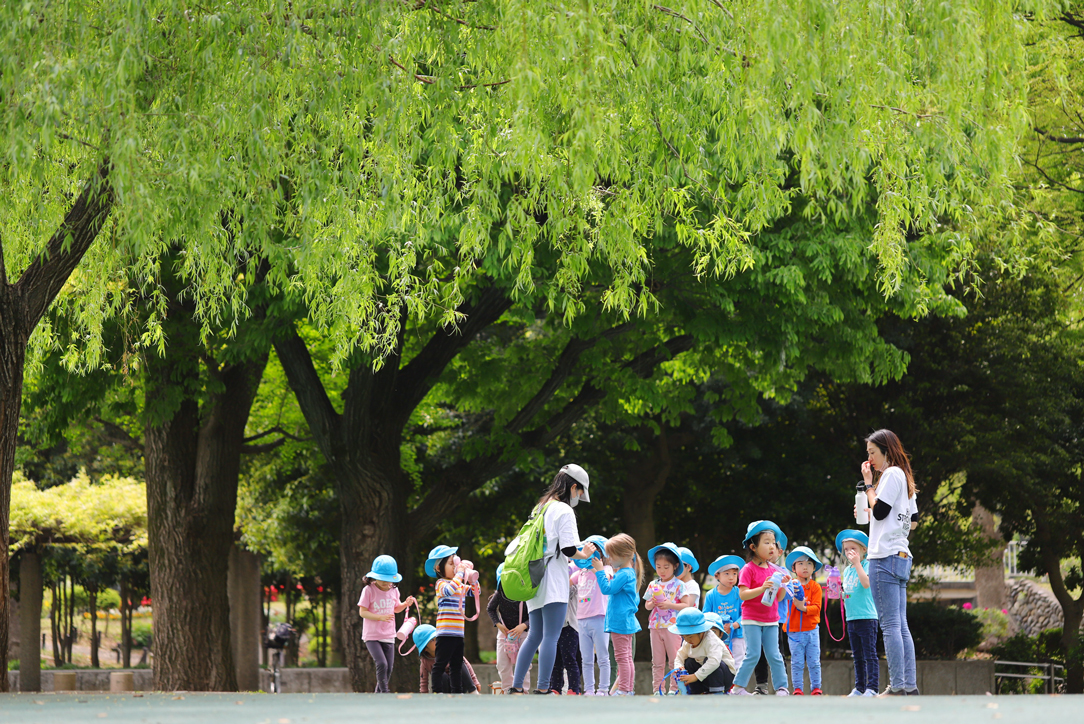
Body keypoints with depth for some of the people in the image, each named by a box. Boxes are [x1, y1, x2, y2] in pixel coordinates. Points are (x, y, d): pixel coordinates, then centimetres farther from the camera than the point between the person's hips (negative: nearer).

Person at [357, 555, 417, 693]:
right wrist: (381, 617, -22)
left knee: (388, 668, 5)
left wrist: (405, 604, 0)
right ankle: (384, 692, -10)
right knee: (381, 664, -20)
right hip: (372, 636, -5)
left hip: (388, 635, 5)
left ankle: (378, 694, 22)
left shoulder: (393, 590, 5)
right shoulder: (369, 590, -10)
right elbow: (362, 612, -11)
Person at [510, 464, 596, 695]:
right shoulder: (564, 511, -9)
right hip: (553, 584, -9)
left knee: (534, 636, 13)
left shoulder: (540, 508, 17)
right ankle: (542, 689, -13)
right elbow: (568, 549, -16)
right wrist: (584, 555, 3)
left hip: (534, 582, 9)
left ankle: (516, 686, 10)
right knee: (551, 637, -9)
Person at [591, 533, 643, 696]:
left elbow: (607, 589, -20)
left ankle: (624, 689, -7)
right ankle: (629, 689, 15)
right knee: (627, 657, 12)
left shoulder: (624, 574, -17)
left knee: (622, 657, -7)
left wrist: (600, 571, -15)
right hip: (626, 622, 11)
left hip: (620, 622, -11)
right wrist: (610, 580, 17)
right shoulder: (629, 573, 15)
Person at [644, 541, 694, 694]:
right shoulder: (653, 585, 10)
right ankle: (657, 689, 9)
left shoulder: (679, 585, -4)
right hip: (655, 626, 4)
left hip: (672, 626, -4)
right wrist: (652, 604, -8)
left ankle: (674, 689, 2)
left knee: (674, 661, -1)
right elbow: (647, 605, 15)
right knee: (657, 662, 7)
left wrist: (669, 605, -18)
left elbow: (686, 605, -8)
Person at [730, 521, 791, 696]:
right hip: (752, 620, -5)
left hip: (771, 620, 5)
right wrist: (762, 588, -30)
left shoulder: (772, 570, 10)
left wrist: (783, 585, -6)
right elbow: (742, 594, -19)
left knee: (774, 655, 3)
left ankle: (781, 687, 7)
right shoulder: (748, 569, -9)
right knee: (753, 655, -7)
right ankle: (737, 687, 2)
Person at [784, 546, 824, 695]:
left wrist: (804, 608, -25)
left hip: (811, 630, 1)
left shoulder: (815, 587, 1)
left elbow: (816, 607, -7)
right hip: (794, 630, -1)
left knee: (814, 662, 5)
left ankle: (816, 688, 13)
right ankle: (797, 688, 8)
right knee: (797, 662, 2)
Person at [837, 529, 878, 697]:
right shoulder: (847, 570, 16)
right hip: (851, 618, 8)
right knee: (857, 656, 12)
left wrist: (857, 563, -21)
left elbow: (866, 583, -23)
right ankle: (859, 687, 16)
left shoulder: (867, 565, -5)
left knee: (870, 654, -7)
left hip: (866, 617, -8)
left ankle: (872, 687, -8)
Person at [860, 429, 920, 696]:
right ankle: (910, 685, 6)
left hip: (885, 557, -10)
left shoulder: (891, 474, -7)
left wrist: (869, 484, -3)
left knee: (890, 625, -11)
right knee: (900, 626, 8)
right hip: (901, 557, 10)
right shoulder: (905, 478, 21)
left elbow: (879, 511, -14)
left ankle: (897, 687, -14)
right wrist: (869, 513, 22)